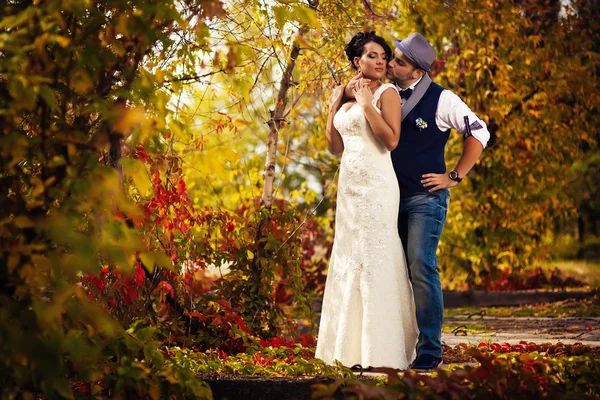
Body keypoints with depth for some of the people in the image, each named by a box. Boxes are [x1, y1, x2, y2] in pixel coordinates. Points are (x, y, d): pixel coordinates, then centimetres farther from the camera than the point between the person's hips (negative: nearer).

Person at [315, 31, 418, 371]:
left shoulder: (387, 93, -3)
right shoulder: (349, 97, 16)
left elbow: (392, 140, -16)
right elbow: (335, 147, 16)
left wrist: (366, 104, -14)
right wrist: (334, 106, 9)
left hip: (376, 184, -8)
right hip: (350, 184, 8)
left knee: (375, 259, -9)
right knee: (348, 259, 9)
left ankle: (381, 351, -7)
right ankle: (351, 346, 17)